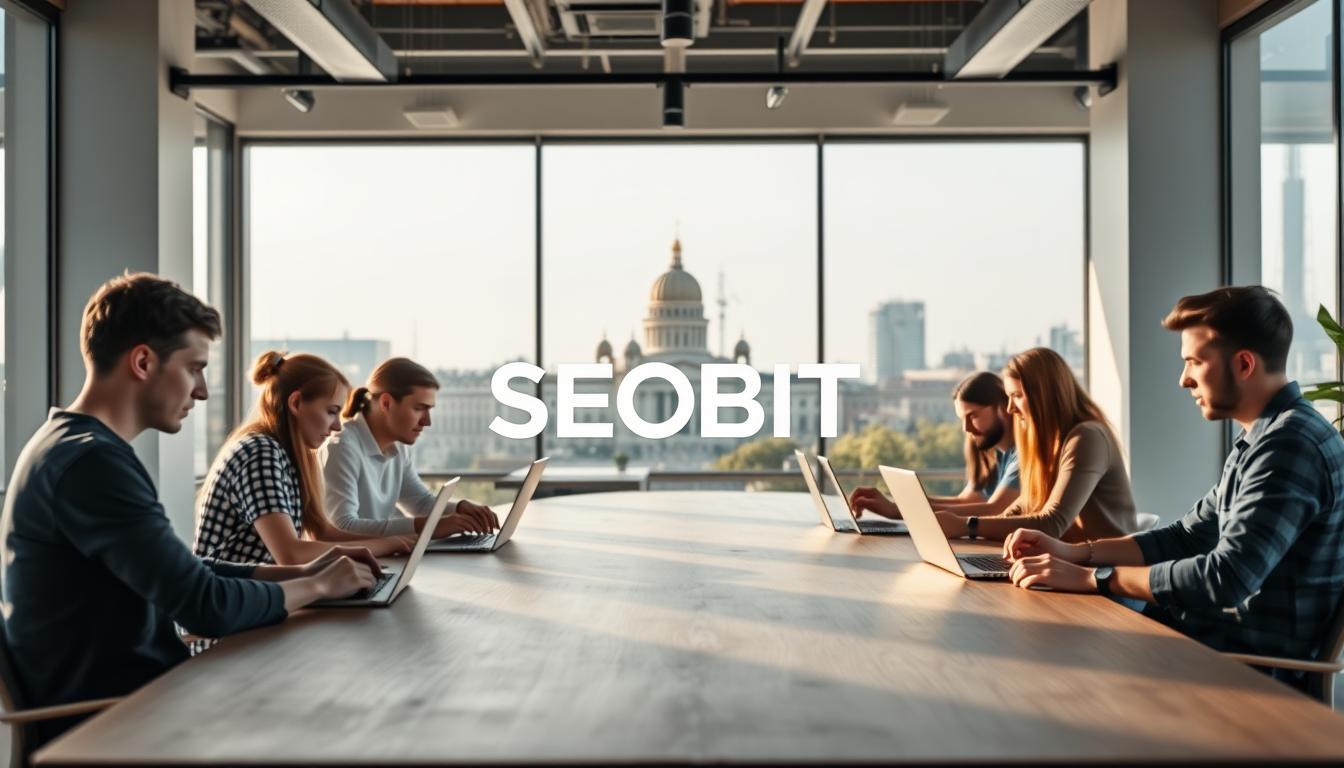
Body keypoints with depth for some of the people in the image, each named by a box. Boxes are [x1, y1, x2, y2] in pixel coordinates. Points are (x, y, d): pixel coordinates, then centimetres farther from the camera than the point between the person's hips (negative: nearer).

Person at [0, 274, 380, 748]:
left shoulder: (74, 444, 10)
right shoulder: (92, 462, -22)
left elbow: (183, 576, 13)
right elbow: (206, 606, -24)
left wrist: (300, 571, 5)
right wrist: (316, 586, -8)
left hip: (106, 702, 9)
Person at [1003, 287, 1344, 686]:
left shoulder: (1291, 443, -20)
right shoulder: (1258, 440, 13)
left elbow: (1225, 579, -28)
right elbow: (1186, 537, 16)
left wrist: (1090, 577, -21)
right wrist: (1074, 552, 4)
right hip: (1230, 633, 9)